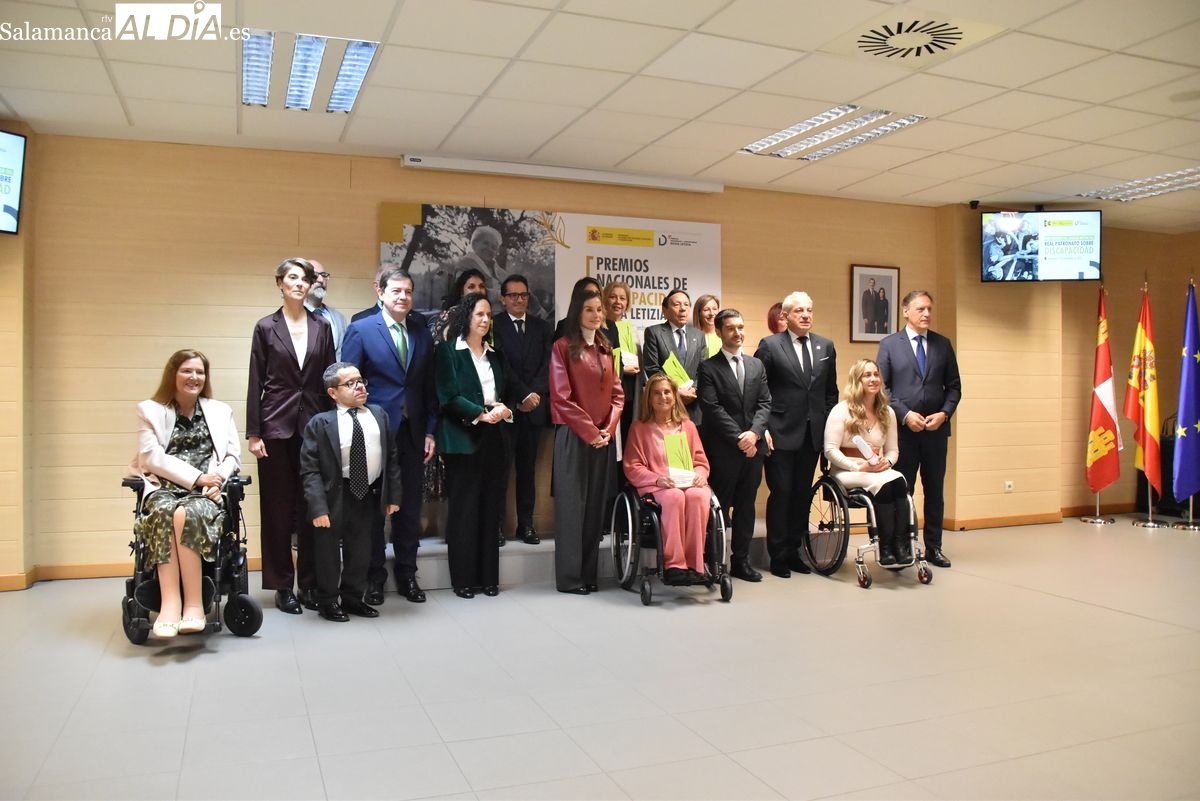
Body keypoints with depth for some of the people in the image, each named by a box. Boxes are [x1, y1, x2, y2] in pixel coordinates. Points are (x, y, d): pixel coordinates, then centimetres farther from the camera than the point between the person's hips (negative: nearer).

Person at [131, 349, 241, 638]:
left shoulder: (221, 411, 23)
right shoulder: (150, 410, 16)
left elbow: (233, 456, 12)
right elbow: (151, 457, 1)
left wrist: (217, 479, -11)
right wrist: (196, 476, -11)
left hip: (206, 493, 0)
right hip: (164, 488, 0)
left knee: (187, 514, -35)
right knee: (165, 513, -36)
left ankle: (192, 603, -34)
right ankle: (171, 603, -40)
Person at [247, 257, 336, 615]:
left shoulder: (322, 327, 8)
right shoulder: (266, 327, 2)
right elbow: (255, 383, 0)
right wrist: (253, 433, -5)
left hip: (313, 424, 2)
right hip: (277, 424, -2)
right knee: (277, 507, 4)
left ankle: (310, 583, 15)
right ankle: (282, 585, 13)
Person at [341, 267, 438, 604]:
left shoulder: (422, 333, 9)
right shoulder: (360, 330, -4)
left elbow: (428, 386, 10)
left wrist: (430, 431, 6)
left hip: (412, 434, 4)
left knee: (409, 506, 11)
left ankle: (407, 574, 24)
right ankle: (374, 577, 21)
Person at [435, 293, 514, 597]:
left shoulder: (495, 355, 18)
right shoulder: (448, 352, 1)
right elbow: (448, 397, -8)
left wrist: (504, 409, -4)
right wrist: (482, 413, -16)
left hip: (494, 438, 5)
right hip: (464, 438, -5)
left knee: (490, 509, 5)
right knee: (464, 509, -2)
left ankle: (488, 576, 12)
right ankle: (463, 578, 6)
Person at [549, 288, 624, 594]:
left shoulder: (606, 348, 13)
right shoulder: (563, 346, -5)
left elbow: (617, 393, 11)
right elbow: (561, 397, -11)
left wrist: (609, 428, -4)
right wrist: (589, 430, -13)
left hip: (603, 436, 6)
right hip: (573, 435, -5)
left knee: (595, 504, 8)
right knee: (572, 503, -1)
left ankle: (589, 573, 16)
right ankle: (569, 577, 6)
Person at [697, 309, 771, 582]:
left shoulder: (756, 365, 14)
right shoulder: (709, 367, -2)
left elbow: (764, 403, 7)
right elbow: (712, 408, -10)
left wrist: (754, 432, -10)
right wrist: (738, 437, -15)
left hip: (753, 445, 5)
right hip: (722, 448, -5)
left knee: (746, 505, 10)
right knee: (720, 506, 1)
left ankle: (741, 560, 19)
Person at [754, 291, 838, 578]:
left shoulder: (826, 347, 11)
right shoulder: (770, 346, -4)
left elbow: (831, 391, 15)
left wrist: (829, 425, 8)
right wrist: (763, 429, -10)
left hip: (813, 434, 5)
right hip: (781, 434, -4)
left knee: (803, 494, 10)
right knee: (781, 493, -1)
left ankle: (793, 551, 22)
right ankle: (778, 556, 10)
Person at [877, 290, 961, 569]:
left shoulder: (943, 344, 8)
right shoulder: (889, 344, 1)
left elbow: (954, 387, 8)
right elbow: (882, 387, -3)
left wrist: (943, 413, -8)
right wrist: (905, 414, -13)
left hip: (936, 429, 3)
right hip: (903, 429, -3)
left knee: (935, 490, 9)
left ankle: (933, 547, 18)